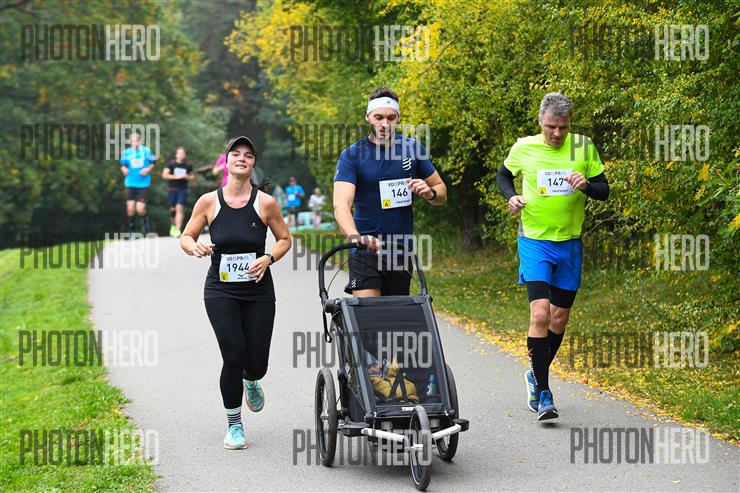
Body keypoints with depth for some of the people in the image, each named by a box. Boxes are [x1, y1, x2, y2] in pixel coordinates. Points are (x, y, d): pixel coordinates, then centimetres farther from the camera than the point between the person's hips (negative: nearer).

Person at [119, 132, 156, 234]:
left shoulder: (146, 150, -1)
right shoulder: (126, 152, 3)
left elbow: (152, 163, 9)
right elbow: (123, 165, 13)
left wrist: (148, 169, -10)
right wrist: (124, 169, -9)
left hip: (143, 183, -2)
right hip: (130, 183, 2)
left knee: (140, 209, -10)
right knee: (130, 208, -6)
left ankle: (145, 220, 25)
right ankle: (132, 231, 11)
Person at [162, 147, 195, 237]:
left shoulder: (188, 166, 6)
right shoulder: (171, 164, -1)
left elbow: (192, 176, 18)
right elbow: (164, 175, -10)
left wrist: (187, 177, -5)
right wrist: (176, 177, -17)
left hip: (182, 190, 0)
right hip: (172, 189, 0)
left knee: (179, 209, -14)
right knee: (172, 210, 6)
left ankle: (178, 230, -21)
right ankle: (173, 226, 33)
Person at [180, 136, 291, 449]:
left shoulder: (266, 203, -4)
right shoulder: (209, 201, -3)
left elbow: (284, 239, 7)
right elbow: (186, 237, 6)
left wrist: (268, 258, -12)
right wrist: (195, 248, -17)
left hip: (258, 292, 1)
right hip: (221, 291, -1)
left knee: (256, 363, 0)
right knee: (234, 357, -13)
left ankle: (251, 382, 42)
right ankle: (234, 426, 8)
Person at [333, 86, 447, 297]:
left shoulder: (412, 149, 5)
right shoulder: (352, 155, -7)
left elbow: (442, 192, 13)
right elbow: (341, 204, -21)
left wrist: (429, 192, -12)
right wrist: (355, 237, -41)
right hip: (366, 254, -4)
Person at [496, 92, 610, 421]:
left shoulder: (583, 147, -1)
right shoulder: (523, 148, -3)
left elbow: (604, 191, 4)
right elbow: (504, 175, 16)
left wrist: (586, 185, -17)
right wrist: (511, 197, -5)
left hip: (570, 243, 3)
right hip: (534, 242, -3)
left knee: (559, 319, 11)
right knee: (540, 314, -17)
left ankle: (537, 374, 35)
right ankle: (542, 392, -11)